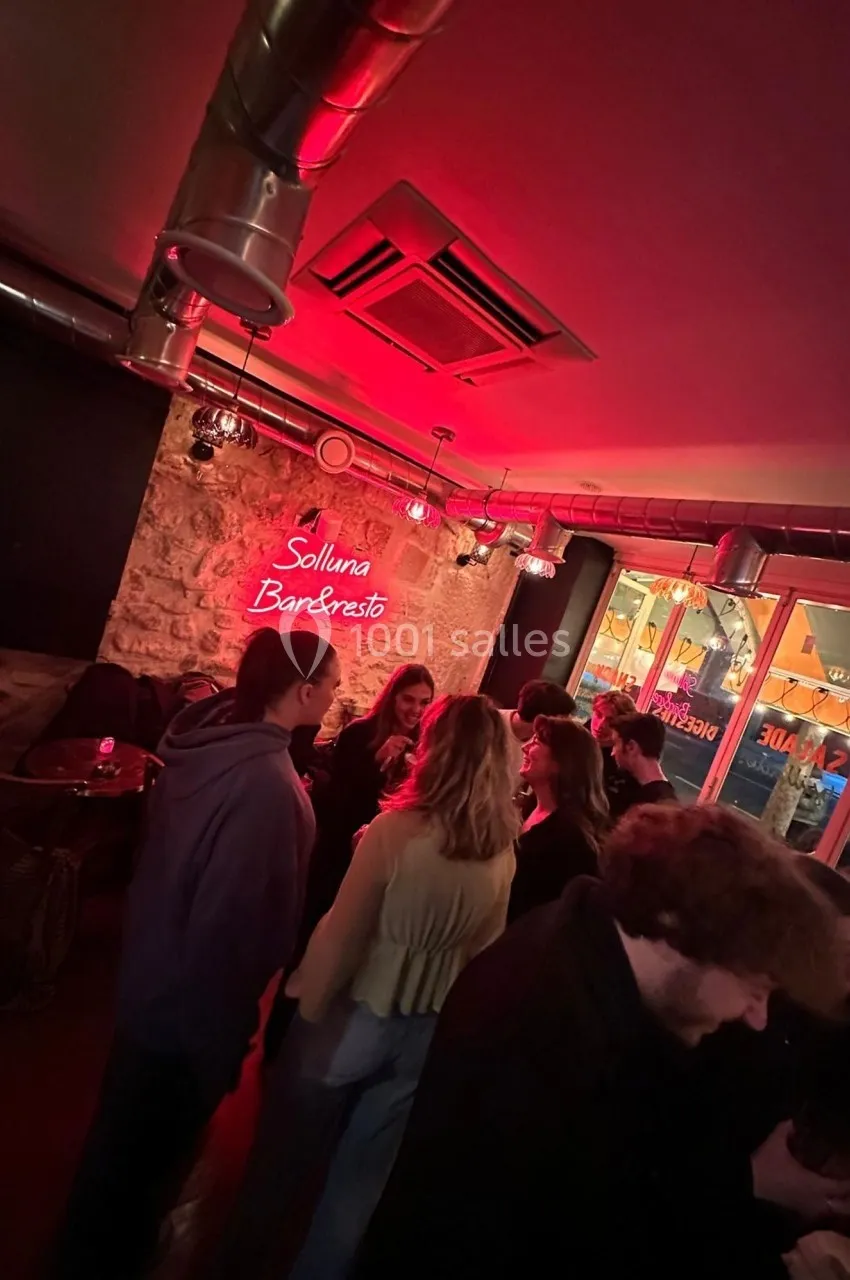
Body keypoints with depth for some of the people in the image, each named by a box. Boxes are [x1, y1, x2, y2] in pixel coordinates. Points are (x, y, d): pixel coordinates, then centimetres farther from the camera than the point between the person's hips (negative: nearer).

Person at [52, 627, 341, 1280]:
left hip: (153, 981, 9)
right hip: (194, 1004, -8)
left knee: (124, 1131, 33)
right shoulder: (267, 783, -35)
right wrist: (223, 1024, -14)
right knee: (146, 1151, 20)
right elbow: (232, 918, -29)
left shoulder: (213, 738, -8)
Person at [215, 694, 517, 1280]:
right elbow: (485, 949, 1)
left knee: (286, 1156, 25)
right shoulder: (503, 851, -9)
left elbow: (340, 938, -19)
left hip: (356, 1016, -3)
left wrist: (306, 1016, -3)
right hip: (429, 1032, 4)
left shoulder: (400, 828, -25)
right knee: (362, 1174, 27)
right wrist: (448, 1014, 14)